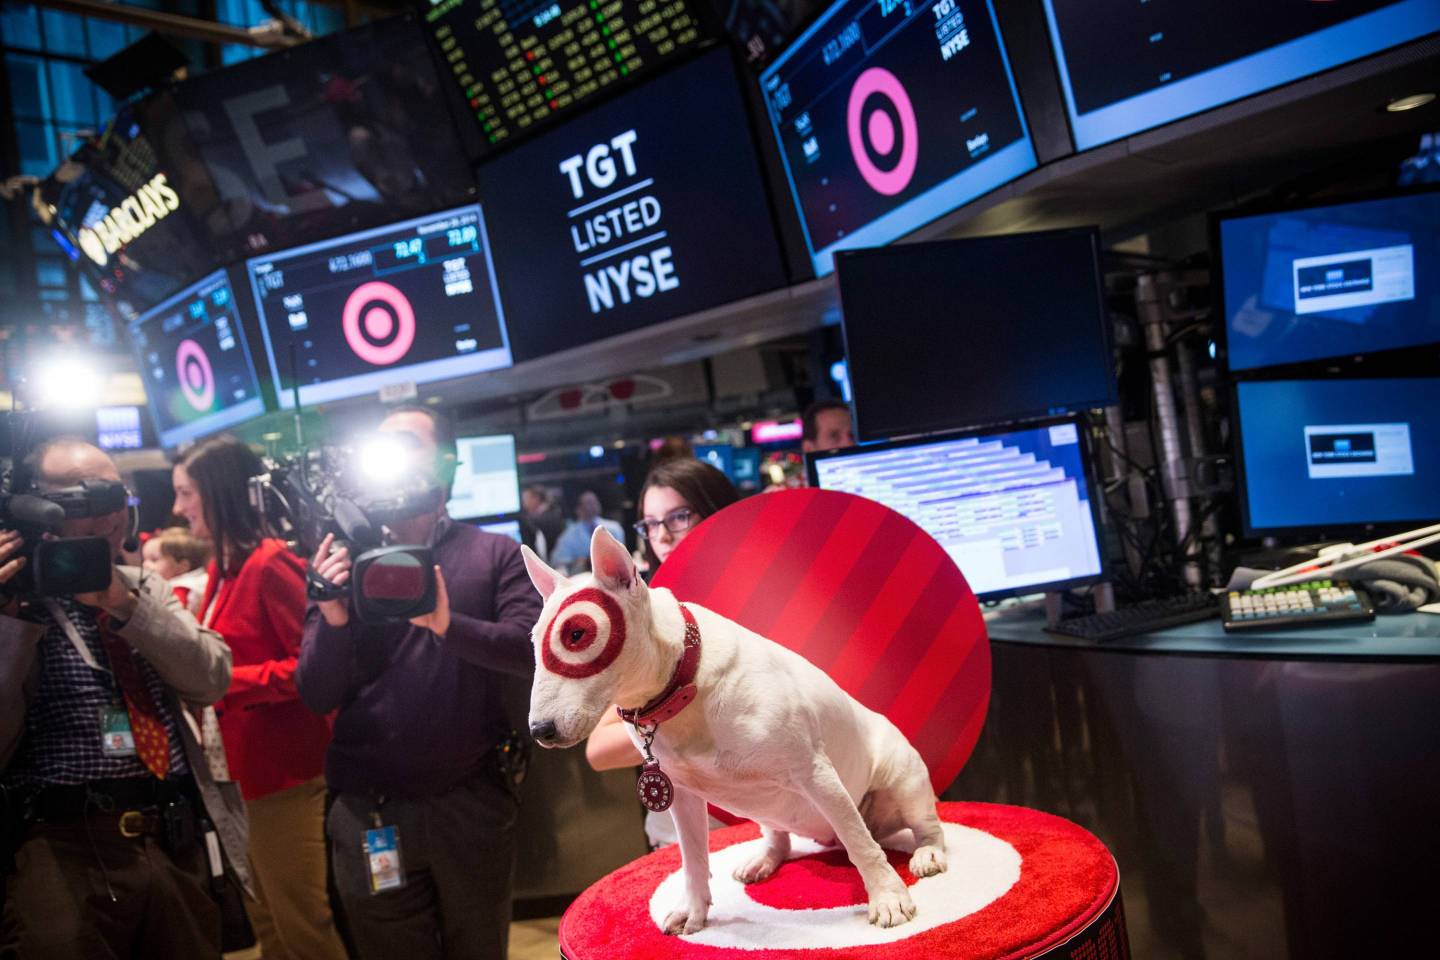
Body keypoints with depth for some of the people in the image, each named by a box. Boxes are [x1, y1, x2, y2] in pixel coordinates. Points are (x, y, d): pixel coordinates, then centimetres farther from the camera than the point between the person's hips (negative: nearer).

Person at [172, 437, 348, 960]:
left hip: (283, 767, -9)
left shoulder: (270, 563, -18)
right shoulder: (223, 565, 10)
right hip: (241, 765, 9)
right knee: (264, 917, 20)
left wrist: (227, 683, -21)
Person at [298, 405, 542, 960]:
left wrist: (447, 623, -28)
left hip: (473, 805, -1)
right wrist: (332, 618, -20)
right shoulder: (346, 562, 4)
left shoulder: (495, 554, 0)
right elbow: (317, 698, -1)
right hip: (370, 814, 1)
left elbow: (535, 650, -13)